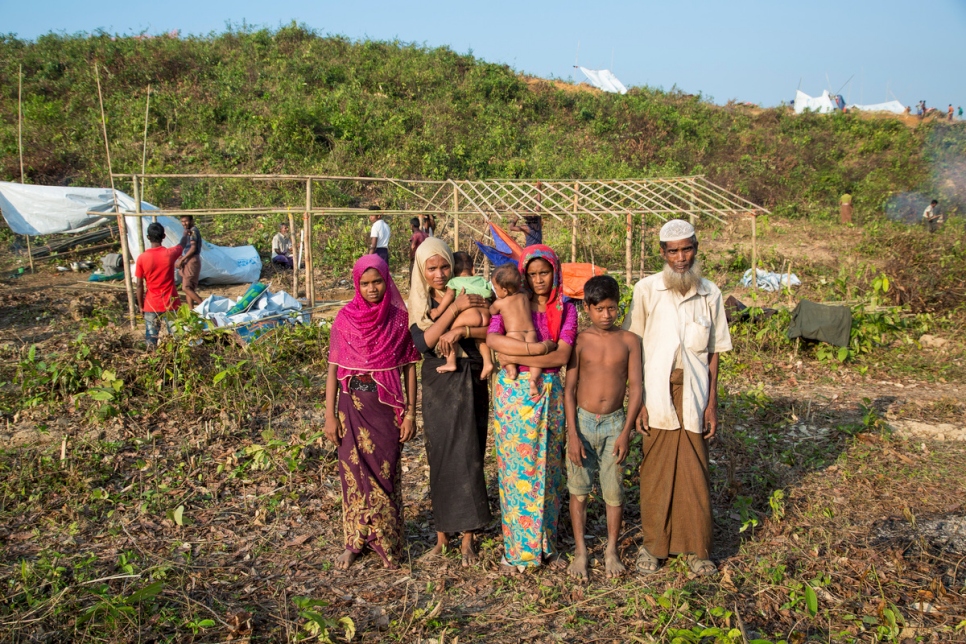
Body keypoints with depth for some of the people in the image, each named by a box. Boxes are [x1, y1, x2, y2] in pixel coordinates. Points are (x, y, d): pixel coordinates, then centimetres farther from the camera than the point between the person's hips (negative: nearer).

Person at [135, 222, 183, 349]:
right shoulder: (170, 253, -9)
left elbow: (139, 285, -6)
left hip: (151, 305, 0)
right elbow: (181, 245, 15)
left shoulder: (142, 258, -10)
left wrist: (141, 306, 6)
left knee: (151, 340, 9)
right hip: (171, 304, 0)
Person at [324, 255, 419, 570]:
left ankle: (386, 541, 20)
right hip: (352, 404, 1)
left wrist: (410, 413, -2)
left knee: (385, 472, 5)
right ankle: (355, 540, 22)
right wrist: (330, 415, -2)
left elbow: (409, 367, 1)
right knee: (353, 470, 8)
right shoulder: (345, 318, -1)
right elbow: (334, 367, 2)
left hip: (387, 405, -1)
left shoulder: (399, 318, -2)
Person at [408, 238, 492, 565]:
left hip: (470, 385, -1)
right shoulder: (418, 303, 4)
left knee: (468, 456, -2)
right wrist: (456, 308, -18)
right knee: (440, 458, 5)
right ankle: (442, 534, 19)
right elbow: (423, 342, -14)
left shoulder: (469, 292, 2)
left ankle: (467, 538, 7)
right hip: (437, 387, 1)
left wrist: (461, 331, -20)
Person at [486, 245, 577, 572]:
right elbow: (492, 339, -18)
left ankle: (545, 543, 22)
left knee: (548, 468, 8)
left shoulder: (566, 309, 4)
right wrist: (537, 348, -19)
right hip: (514, 393, -2)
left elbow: (562, 356, -9)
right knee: (516, 468, 1)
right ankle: (517, 548, 13)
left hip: (549, 393, 2)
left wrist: (516, 357, -14)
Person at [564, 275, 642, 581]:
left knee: (614, 491, 4)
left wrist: (626, 431, -8)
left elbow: (635, 387, 0)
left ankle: (612, 551, 22)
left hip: (614, 423, 0)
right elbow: (569, 389, -2)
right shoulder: (580, 341, -2)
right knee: (578, 489, 6)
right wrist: (572, 434, -8)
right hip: (582, 420, 0)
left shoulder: (629, 341, 0)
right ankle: (580, 551, 21)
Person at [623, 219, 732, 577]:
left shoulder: (710, 294, 5)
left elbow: (713, 352, 8)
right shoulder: (646, 289, -1)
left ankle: (696, 547, 21)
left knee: (694, 473, 6)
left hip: (693, 394, 1)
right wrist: (637, 400, -5)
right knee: (655, 470, 6)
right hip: (657, 393, -1)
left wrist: (712, 403, 3)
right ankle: (653, 544, 21)